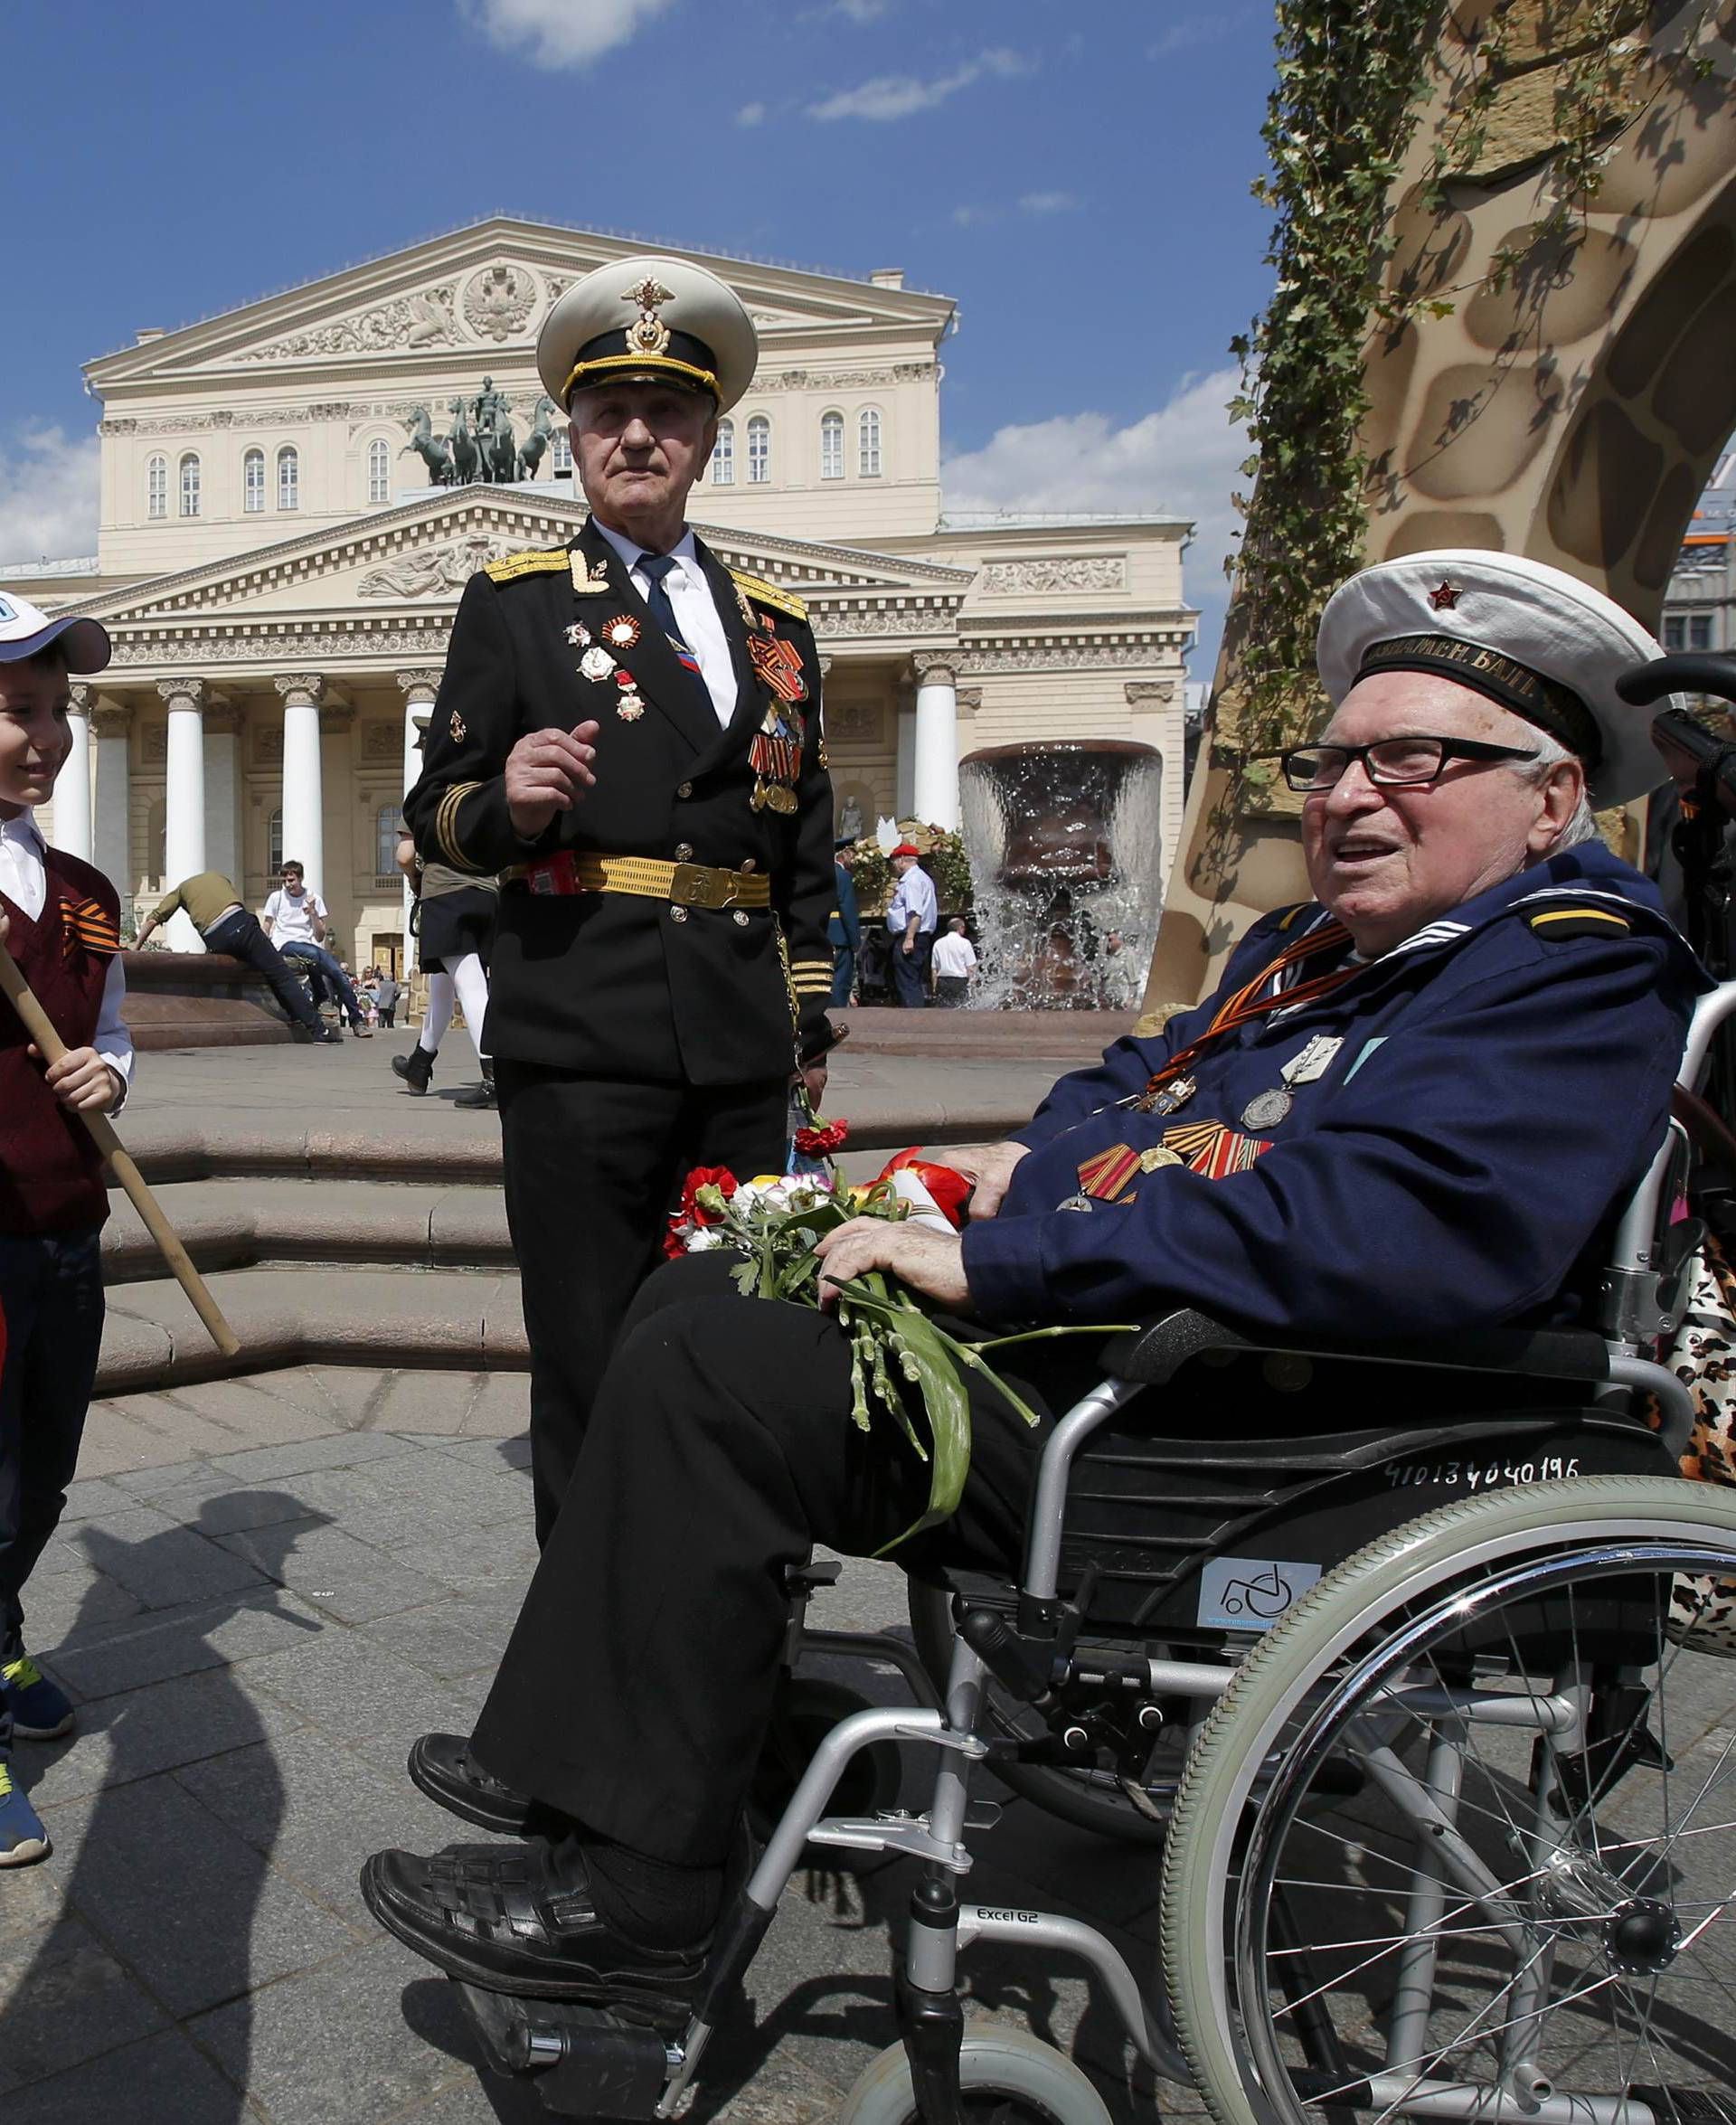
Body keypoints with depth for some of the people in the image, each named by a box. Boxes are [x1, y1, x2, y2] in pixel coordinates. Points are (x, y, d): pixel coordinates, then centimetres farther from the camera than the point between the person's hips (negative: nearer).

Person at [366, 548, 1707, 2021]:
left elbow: (1359, 1227, -29)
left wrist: (989, 1262, -25)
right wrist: (1030, 1162, 6)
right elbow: (1138, 1080, 30)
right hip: (1086, 1328, 10)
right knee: (701, 1295, 10)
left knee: (708, 1369, -18)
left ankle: (630, 1899, -3)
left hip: (1209, 1460, -10)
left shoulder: (1580, 974, -13)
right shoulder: (1309, 949, 17)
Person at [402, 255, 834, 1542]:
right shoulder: (516, 601, 10)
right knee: (593, 1370, -1)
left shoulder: (776, 623, 20)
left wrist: (809, 1032, 16)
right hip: (583, 1040, -3)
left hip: (741, 1049, 4)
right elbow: (436, 813, 6)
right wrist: (507, 807, -18)